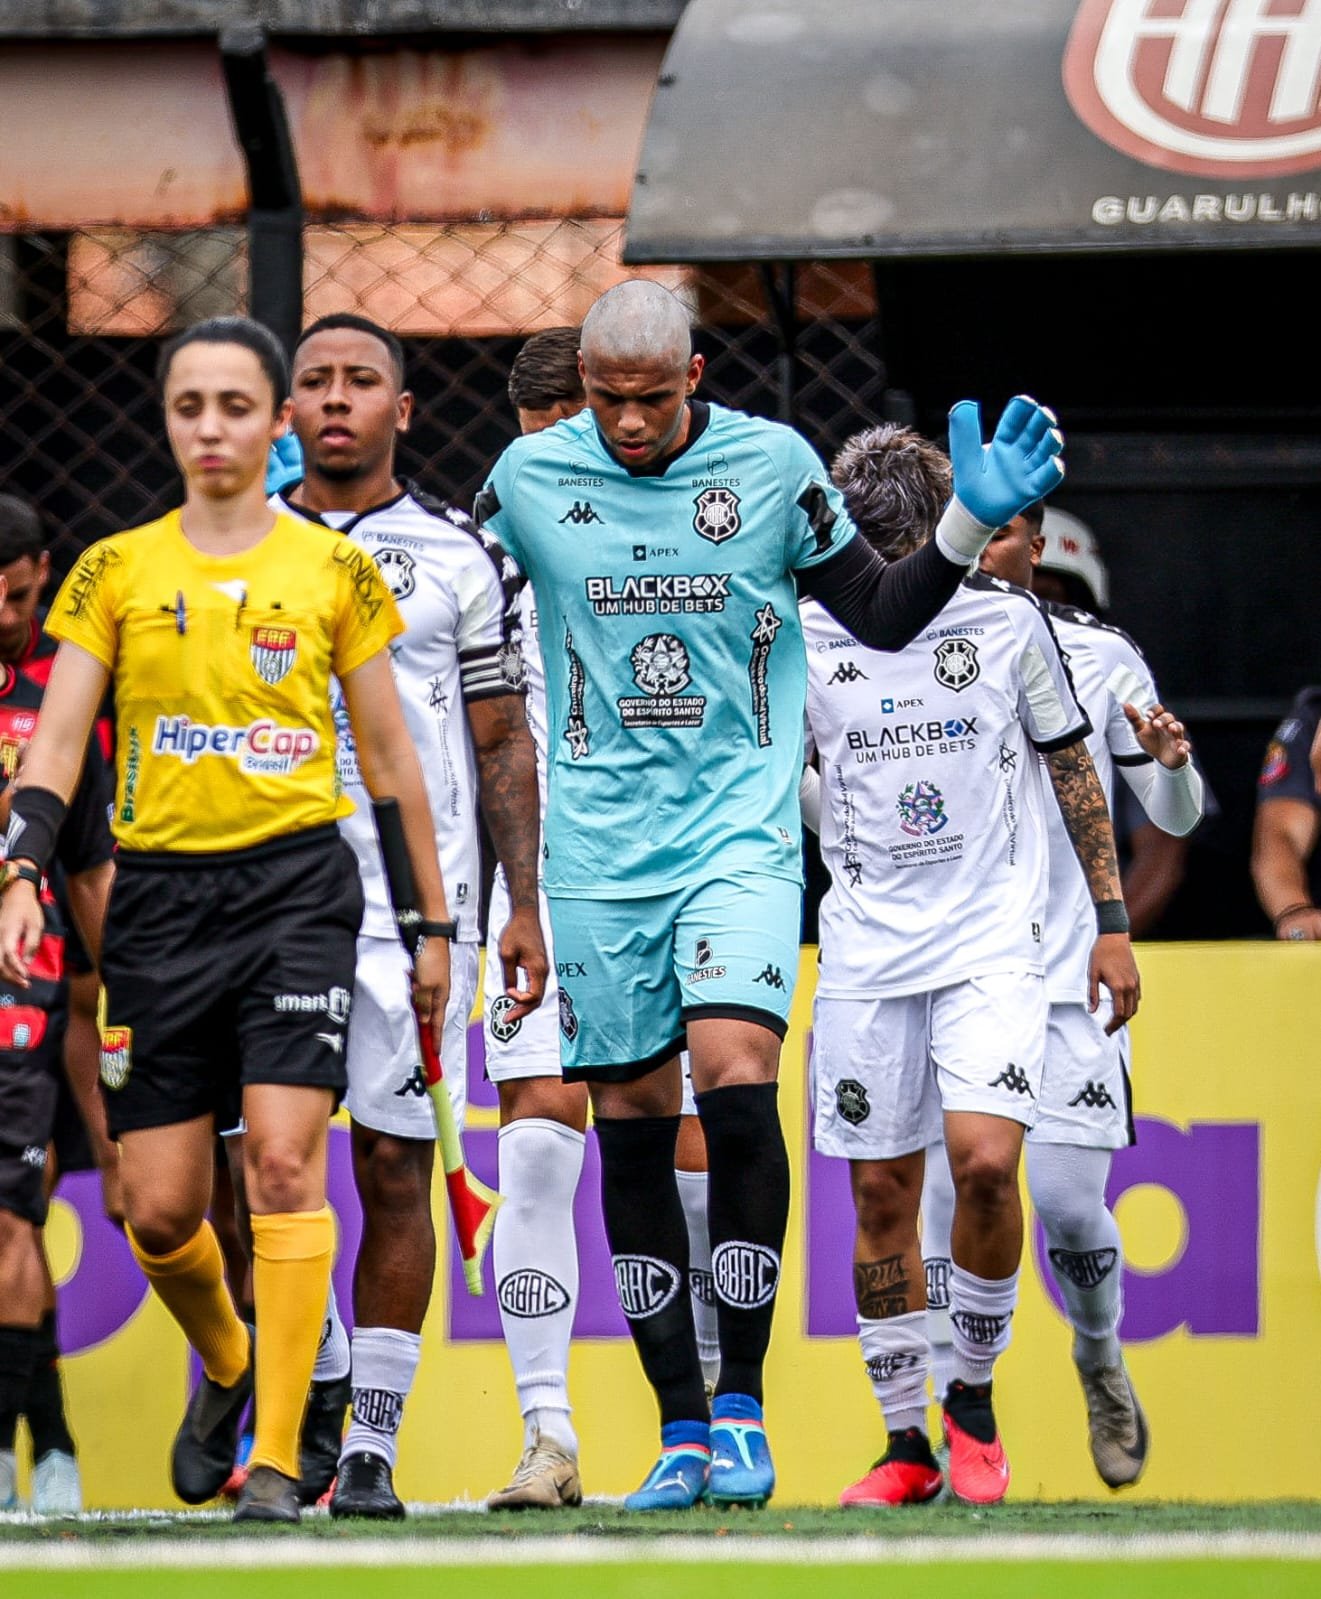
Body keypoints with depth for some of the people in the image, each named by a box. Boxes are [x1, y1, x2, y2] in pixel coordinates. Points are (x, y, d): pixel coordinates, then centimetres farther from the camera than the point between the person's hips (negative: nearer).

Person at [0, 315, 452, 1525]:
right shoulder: (115, 571, 8)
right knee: (158, 1209, 1)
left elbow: (391, 757, 11)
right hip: (161, 892, 2)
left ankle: (278, 1459, -12)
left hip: (298, 883, -2)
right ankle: (225, 1367, 33)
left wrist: (435, 924, 10)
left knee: (285, 1159, -17)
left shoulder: (334, 571, 6)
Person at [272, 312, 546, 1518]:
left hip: (416, 900, -2)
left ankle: (373, 1443, 3)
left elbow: (503, 745, 7)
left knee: (396, 1166, -3)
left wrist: (525, 906, 0)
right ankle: (318, 1391, 16)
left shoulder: (459, 558, 5)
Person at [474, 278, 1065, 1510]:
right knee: (631, 1124, 3)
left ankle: (741, 1406, -10)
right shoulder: (533, 476, 1)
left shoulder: (771, 466, -1)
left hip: (738, 829, -2)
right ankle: (681, 1429, 11)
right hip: (599, 847, 2)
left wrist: (970, 523, -4)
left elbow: (883, 618, 9)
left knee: (736, 1083, -19)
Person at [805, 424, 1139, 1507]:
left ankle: (974, 1397, 2)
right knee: (880, 1195, 2)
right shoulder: (806, 640, 2)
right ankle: (906, 1446, 13)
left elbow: (1073, 769, 9)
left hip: (995, 943, -2)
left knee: (985, 1164, -18)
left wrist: (1110, 919, 7)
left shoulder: (1005, 620, 0)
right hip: (867, 956, 2)